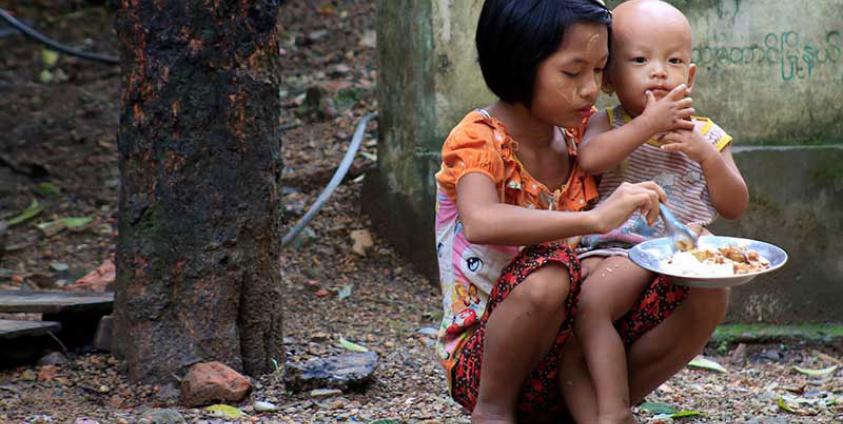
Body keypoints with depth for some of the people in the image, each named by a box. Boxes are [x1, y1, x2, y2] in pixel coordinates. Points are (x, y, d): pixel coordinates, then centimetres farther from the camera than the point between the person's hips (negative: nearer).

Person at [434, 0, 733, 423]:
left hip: (574, 345, 6)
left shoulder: (579, 134, 3)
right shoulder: (478, 140, -17)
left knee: (708, 293, -12)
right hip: (481, 354, -6)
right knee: (548, 271, -37)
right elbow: (481, 223, -39)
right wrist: (594, 218, -45)